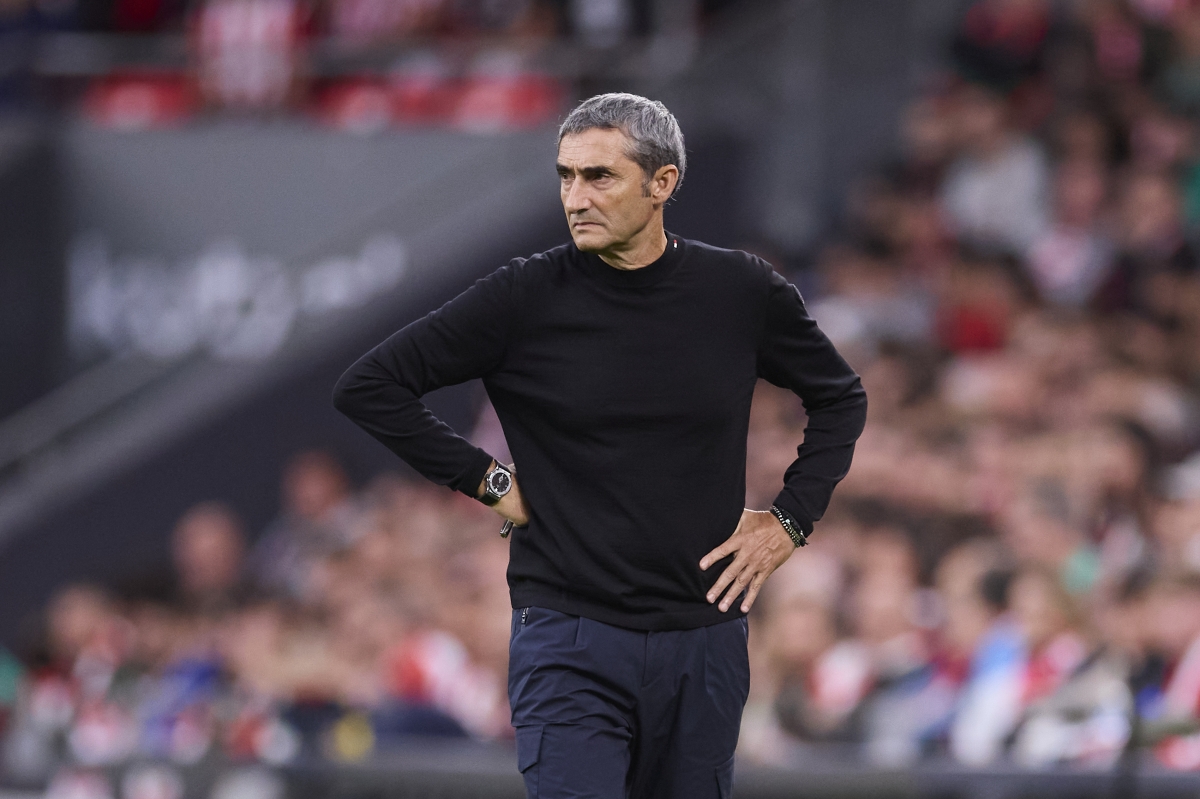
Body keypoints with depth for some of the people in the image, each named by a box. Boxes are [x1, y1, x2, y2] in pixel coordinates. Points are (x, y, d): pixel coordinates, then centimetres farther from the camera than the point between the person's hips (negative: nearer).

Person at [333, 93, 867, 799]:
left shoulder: (741, 293, 2)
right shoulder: (526, 299, -5)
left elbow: (841, 398, 19)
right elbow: (369, 387, -1)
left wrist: (789, 522, 8)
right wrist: (487, 480, -3)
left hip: (705, 638, 3)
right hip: (571, 643, -3)